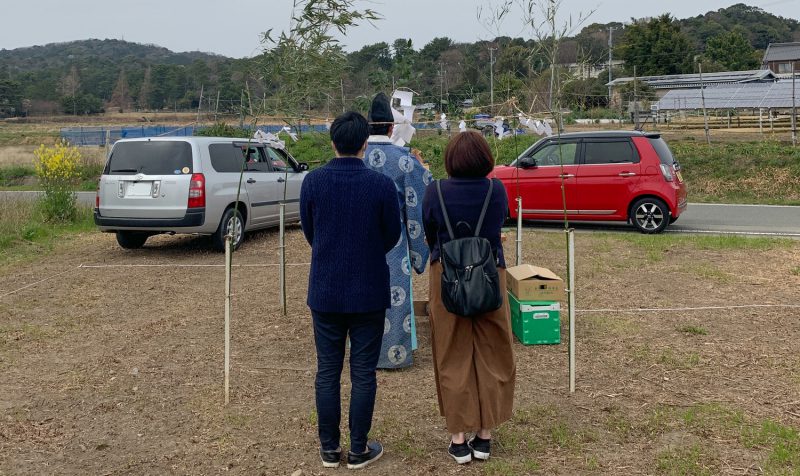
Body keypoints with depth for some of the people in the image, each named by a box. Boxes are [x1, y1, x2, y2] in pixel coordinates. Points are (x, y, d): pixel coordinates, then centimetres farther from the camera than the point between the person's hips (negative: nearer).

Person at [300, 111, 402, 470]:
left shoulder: (313, 181, -7)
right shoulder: (382, 185, -11)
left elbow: (308, 231, 5)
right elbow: (392, 236, 0)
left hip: (325, 290, 2)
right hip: (368, 292, -2)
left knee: (327, 371, 12)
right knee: (363, 373, 8)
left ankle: (329, 449, 21)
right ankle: (359, 450, 18)